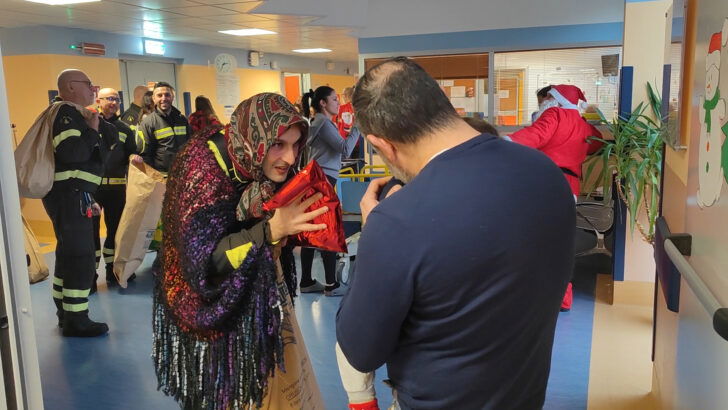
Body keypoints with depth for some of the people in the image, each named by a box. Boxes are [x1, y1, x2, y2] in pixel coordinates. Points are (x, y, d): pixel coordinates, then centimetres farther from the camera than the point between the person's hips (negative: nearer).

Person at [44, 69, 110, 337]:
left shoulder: (71, 114, 20)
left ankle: (65, 313, 29)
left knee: (68, 254, 17)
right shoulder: (66, 113, -12)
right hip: (70, 196, -11)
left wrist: (88, 198, 24)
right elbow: (70, 153, -29)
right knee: (80, 257, -7)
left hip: (69, 195, 11)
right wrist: (92, 131, -15)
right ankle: (76, 320, 0)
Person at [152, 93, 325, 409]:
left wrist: (296, 225, -16)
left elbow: (276, 245, 5)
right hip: (218, 313, -6)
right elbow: (204, 263, -30)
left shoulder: (269, 171, -8)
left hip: (264, 302, 6)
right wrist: (272, 229, -37)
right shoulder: (205, 168, -26)